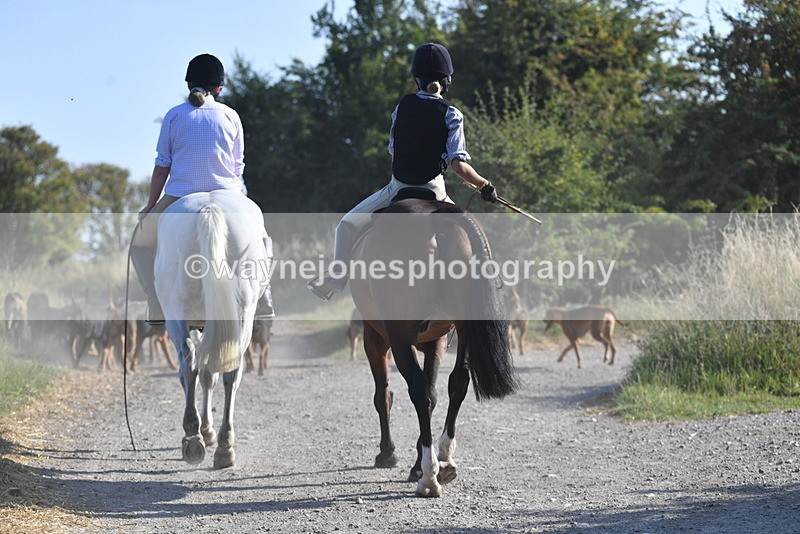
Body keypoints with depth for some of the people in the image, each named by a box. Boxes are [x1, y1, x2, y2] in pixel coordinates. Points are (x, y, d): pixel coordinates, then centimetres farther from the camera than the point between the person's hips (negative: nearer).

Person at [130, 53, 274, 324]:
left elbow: (161, 168, 3)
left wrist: (151, 205, 12)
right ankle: (261, 303, 13)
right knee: (259, 238, 28)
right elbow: (237, 167, 10)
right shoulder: (231, 116, 8)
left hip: (180, 199, -1)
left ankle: (159, 308, 7)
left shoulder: (174, 115, 5)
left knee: (142, 241, 22)